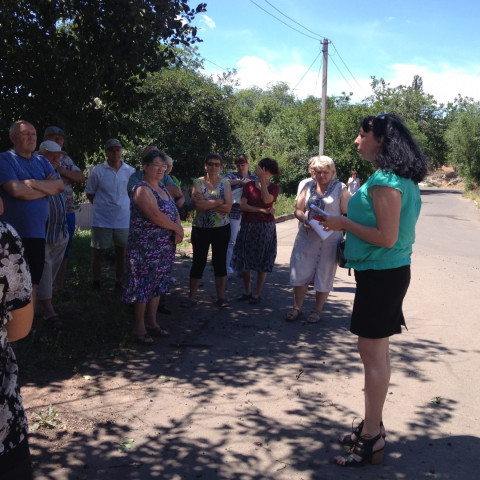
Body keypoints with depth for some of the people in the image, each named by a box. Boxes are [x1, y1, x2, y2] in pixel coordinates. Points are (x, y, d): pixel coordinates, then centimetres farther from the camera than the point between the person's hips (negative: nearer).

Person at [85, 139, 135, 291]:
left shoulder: (130, 171, 3)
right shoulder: (98, 171, -4)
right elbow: (90, 194, 5)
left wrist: (124, 206, 7)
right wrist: (102, 205, 2)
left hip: (123, 219, 2)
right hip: (101, 220, -2)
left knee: (122, 252, 8)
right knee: (98, 251, 6)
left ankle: (118, 283, 22)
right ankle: (96, 282, 22)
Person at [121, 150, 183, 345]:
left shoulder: (163, 189, 16)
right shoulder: (142, 190, -13)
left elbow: (174, 212, 12)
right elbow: (155, 216, -23)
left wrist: (178, 229, -8)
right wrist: (177, 228, -11)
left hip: (164, 248, 9)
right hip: (145, 247, -9)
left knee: (157, 285, 14)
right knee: (144, 285, -2)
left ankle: (151, 323, 26)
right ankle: (139, 328, 9)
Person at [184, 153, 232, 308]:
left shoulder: (225, 183, 3)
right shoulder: (198, 182, 0)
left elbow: (228, 207, -10)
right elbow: (197, 205, -16)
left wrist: (206, 204, -15)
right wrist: (219, 202, -12)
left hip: (221, 228, 1)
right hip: (200, 229, -1)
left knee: (220, 262, 7)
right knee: (198, 262, 5)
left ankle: (221, 297, 16)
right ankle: (192, 297, 13)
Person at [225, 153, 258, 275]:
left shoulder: (254, 178, 11)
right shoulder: (233, 175, 2)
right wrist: (240, 181, -24)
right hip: (234, 212, -3)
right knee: (232, 241, -2)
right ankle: (228, 268, 4)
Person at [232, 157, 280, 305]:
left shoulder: (274, 188, 4)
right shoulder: (249, 185, 6)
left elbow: (267, 200, -18)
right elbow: (243, 205, -6)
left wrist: (262, 179, -19)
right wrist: (262, 210, -13)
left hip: (265, 227, -1)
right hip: (247, 226, 1)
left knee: (262, 262, 2)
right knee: (245, 261, 5)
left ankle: (257, 293, 14)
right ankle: (247, 291, 21)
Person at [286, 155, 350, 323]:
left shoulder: (340, 189, -1)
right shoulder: (309, 186, 9)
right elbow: (298, 209, 8)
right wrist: (304, 219, -13)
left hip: (330, 239, -3)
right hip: (306, 237, 3)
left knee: (324, 276, 6)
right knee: (300, 273, 4)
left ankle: (317, 311, 20)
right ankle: (297, 308, 19)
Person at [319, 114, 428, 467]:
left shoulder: (385, 182, -19)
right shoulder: (402, 180, 13)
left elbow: (386, 237, -22)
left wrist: (344, 223, -13)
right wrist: (347, 223, 16)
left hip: (381, 275, -10)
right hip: (391, 271, 10)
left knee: (373, 352, -3)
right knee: (378, 351, 16)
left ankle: (372, 438, 7)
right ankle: (373, 426, 28)